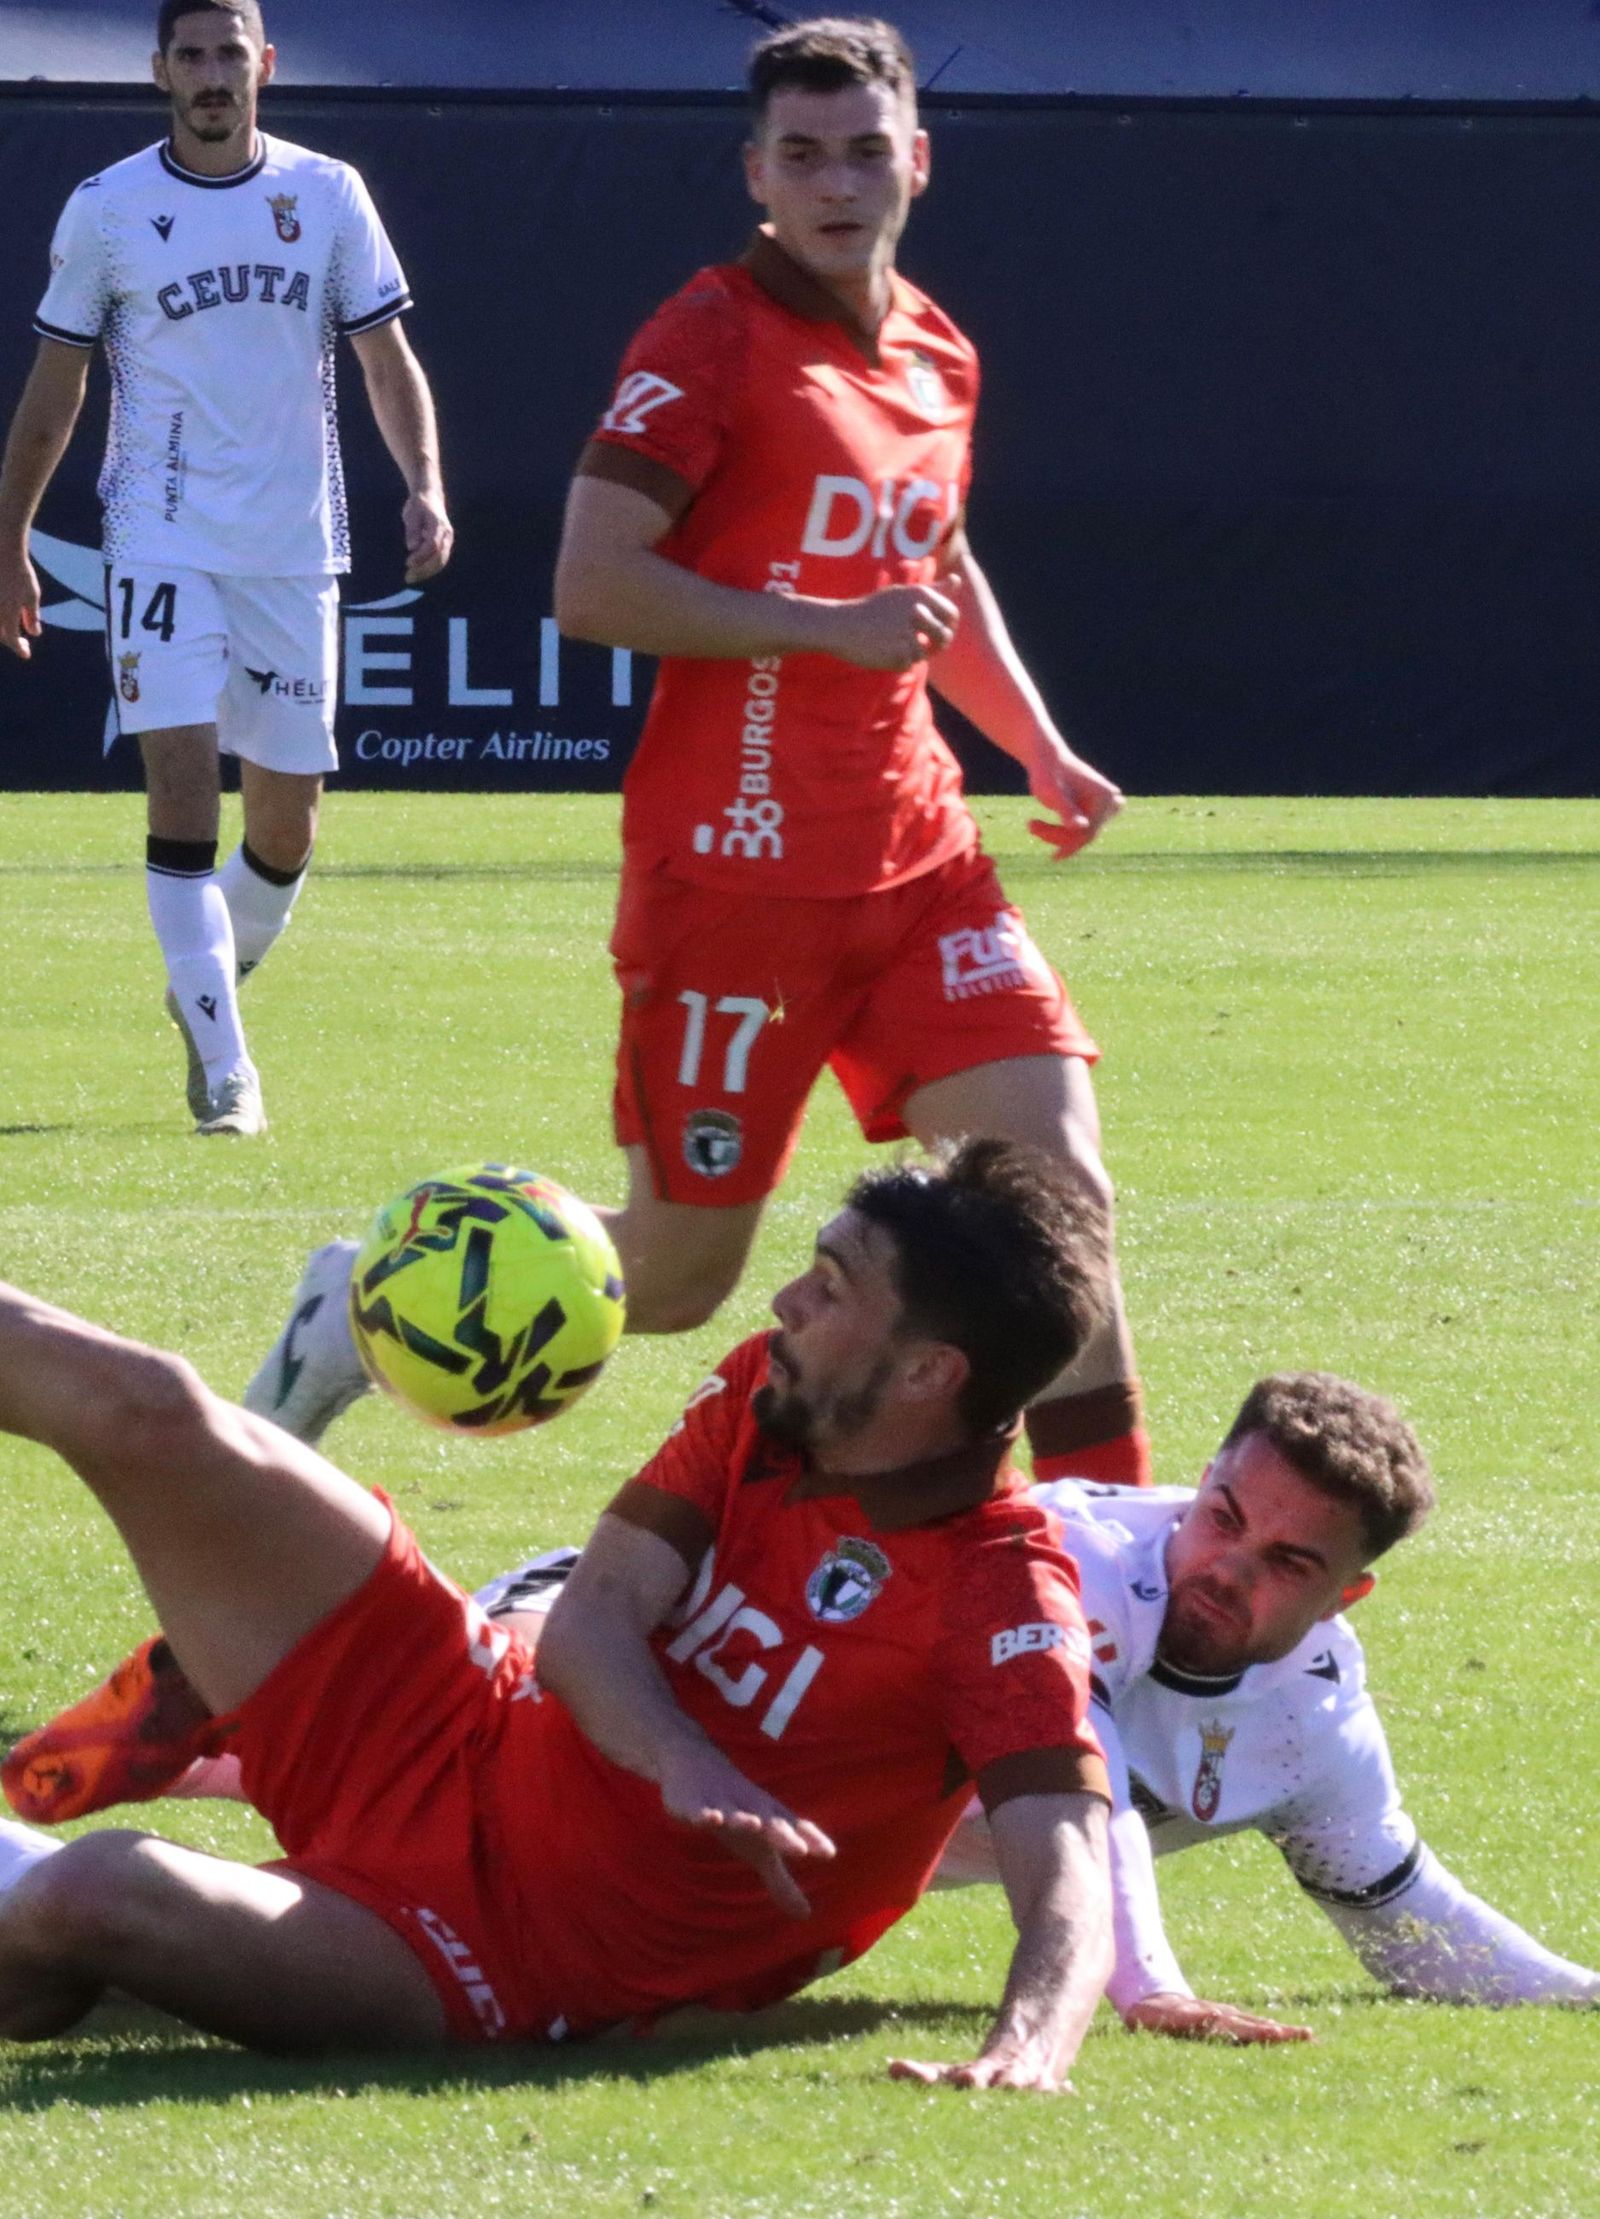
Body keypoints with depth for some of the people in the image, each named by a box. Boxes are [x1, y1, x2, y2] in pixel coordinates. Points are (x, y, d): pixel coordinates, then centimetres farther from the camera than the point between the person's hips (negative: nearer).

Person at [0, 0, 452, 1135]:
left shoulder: (327, 193, 3)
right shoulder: (106, 210, -1)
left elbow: (388, 360, 7)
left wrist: (426, 487, -8)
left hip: (295, 548, 2)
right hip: (162, 541, -2)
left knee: (288, 819, 5)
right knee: (183, 784, -15)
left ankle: (210, 984, 33)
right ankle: (224, 1064, -11)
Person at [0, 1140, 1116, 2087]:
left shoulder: (1004, 1604, -23)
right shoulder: (765, 1392, -2)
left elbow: (1067, 1874, -33)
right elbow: (590, 1617, -9)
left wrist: (1025, 2054, -55)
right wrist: (688, 1766, -31)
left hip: (509, 1954, -6)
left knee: (96, 1894, -30)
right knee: (144, 1411, -1)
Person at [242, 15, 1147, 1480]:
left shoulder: (936, 353, 12)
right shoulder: (715, 338, -10)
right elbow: (593, 586, -18)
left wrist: (1040, 748, 19)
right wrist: (832, 627, -19)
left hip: (913, 856, 6)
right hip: (731, 876, -6)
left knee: (1057, 1176, -9)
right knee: (675, 1278, 2)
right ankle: (371, 1301, 26)